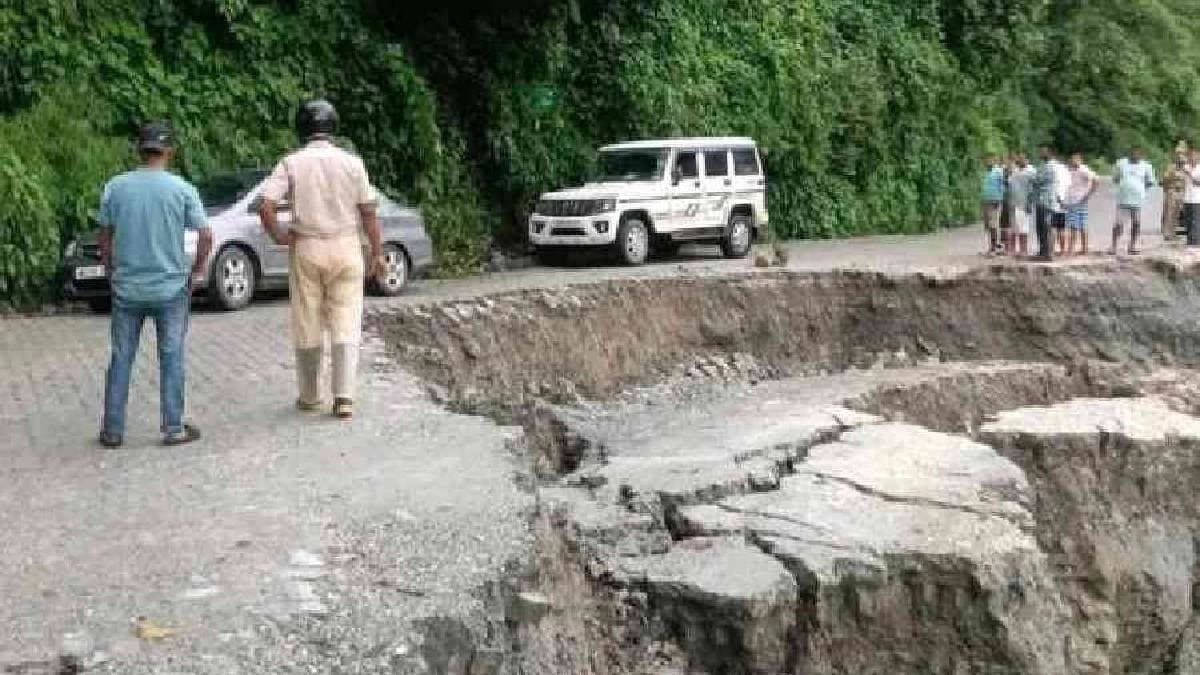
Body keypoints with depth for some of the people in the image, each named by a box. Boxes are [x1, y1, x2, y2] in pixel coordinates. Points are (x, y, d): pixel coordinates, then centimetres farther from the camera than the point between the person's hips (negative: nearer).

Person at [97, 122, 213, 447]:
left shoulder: (115, 187, -1)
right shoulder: (182, 189, -6)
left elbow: (105, 238, 4)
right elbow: (206, 236, -8)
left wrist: (112, 271, 16)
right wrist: (195, 270, 5)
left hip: (126, 289, 2)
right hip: (170, 288, -2)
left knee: (121, 359, 9)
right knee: (171, 359, 6)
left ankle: (113, 431, 15)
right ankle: (174, 429, 10)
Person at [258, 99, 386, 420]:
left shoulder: (291, 163, -3)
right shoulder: (351, 162, -2)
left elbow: (265, 207, -14)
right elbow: (368, 213, -2)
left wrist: (278, 235, 1)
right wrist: (377, 252, 5)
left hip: (306, 249, 0)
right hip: (346, 248, 0)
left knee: (308, 324, 10)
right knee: (346, 324, 3)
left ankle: (309, 396, 20)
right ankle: (344, 396, -7)